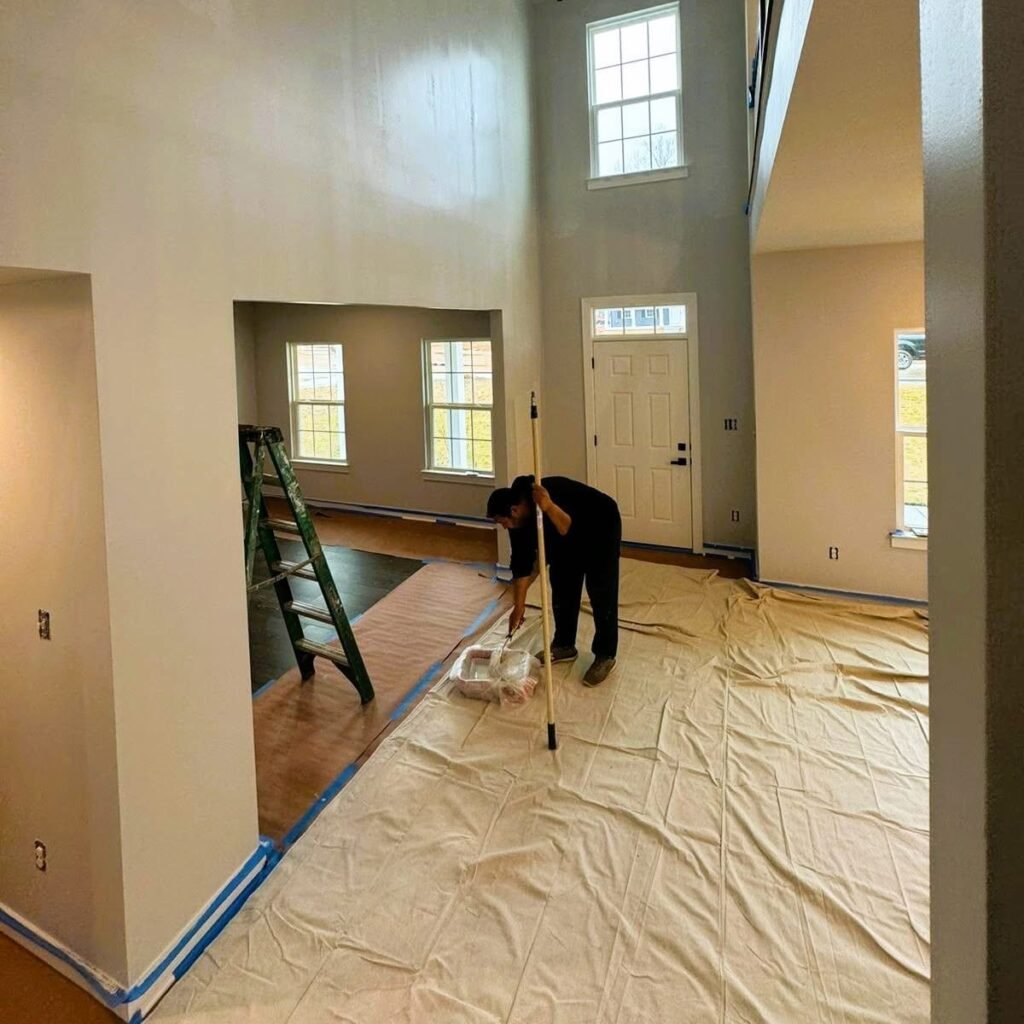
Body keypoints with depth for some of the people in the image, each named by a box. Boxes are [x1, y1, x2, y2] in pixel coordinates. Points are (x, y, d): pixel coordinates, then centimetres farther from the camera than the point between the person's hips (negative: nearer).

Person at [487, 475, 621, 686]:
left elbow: (568, 529, -46)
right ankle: (564, 645, 23)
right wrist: (518, 606, -6)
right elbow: (521, 562, -8)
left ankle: (605, 656, 3)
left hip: (600, 529, -7)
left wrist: (549, 507, -63)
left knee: (601, 592, -6)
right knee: (562, 587, 7)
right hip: (569, 538, 7)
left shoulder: (553, 493, -37)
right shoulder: (518, 519, -14)